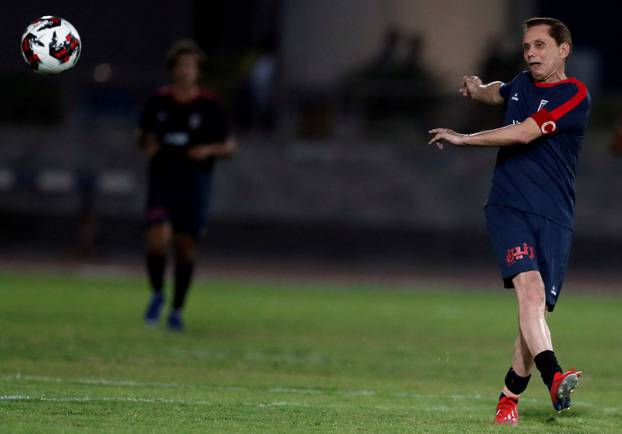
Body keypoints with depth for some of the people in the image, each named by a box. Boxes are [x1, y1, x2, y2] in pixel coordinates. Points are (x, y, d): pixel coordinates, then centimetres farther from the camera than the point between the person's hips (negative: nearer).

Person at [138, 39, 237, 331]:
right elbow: (144, 134, 19)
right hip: (162, 180, 1)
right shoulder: (159, 101, 4)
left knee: (186, 247, 2)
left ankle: (177, 309, 18)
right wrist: (147, 145, -4)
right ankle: (157, 295, 7)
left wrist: (210, 150, -15)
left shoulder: (209, 106, -1)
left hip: (195, 183, 0)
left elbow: (229, 146, 5)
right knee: (158, 239, -18)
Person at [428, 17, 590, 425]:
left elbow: (523, 134, -14)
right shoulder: (522, 83, 16)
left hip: (553, 218, -2)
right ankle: (553, 377, -40)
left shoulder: (575, 96, -5)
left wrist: (462, 138, -7)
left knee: (537, 308, -3)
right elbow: (497, 92, 45)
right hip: (508, 207, 2)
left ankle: (510, 398, 16)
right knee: (530, 287, -23)